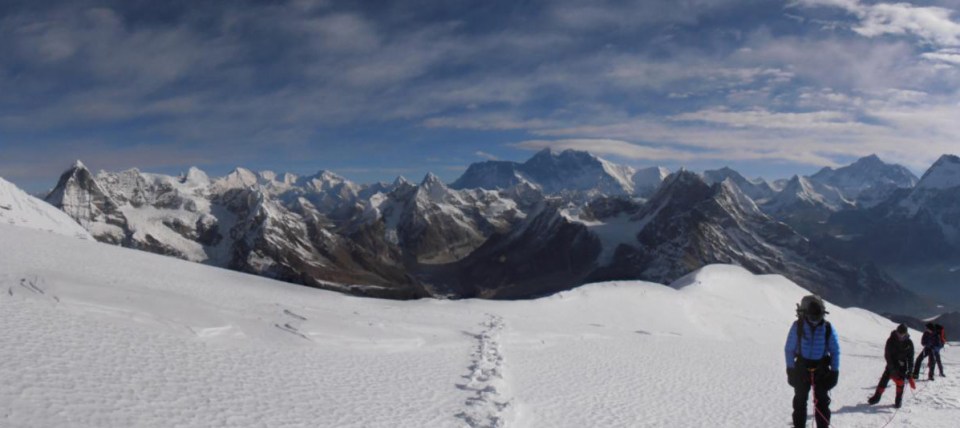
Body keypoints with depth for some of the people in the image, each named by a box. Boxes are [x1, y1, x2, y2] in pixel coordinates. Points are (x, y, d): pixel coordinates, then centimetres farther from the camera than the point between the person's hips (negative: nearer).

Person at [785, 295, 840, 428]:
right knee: (800, 400, 11)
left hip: (822, 369, 1)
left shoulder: (828, 328, -10)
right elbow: (789, 349, -6)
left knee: (822, 401, 8)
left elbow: (835, 351, 0)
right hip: (802, 367, 0)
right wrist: (790, 369, -6)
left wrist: (835, 371, -2)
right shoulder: (797, 326, -14)